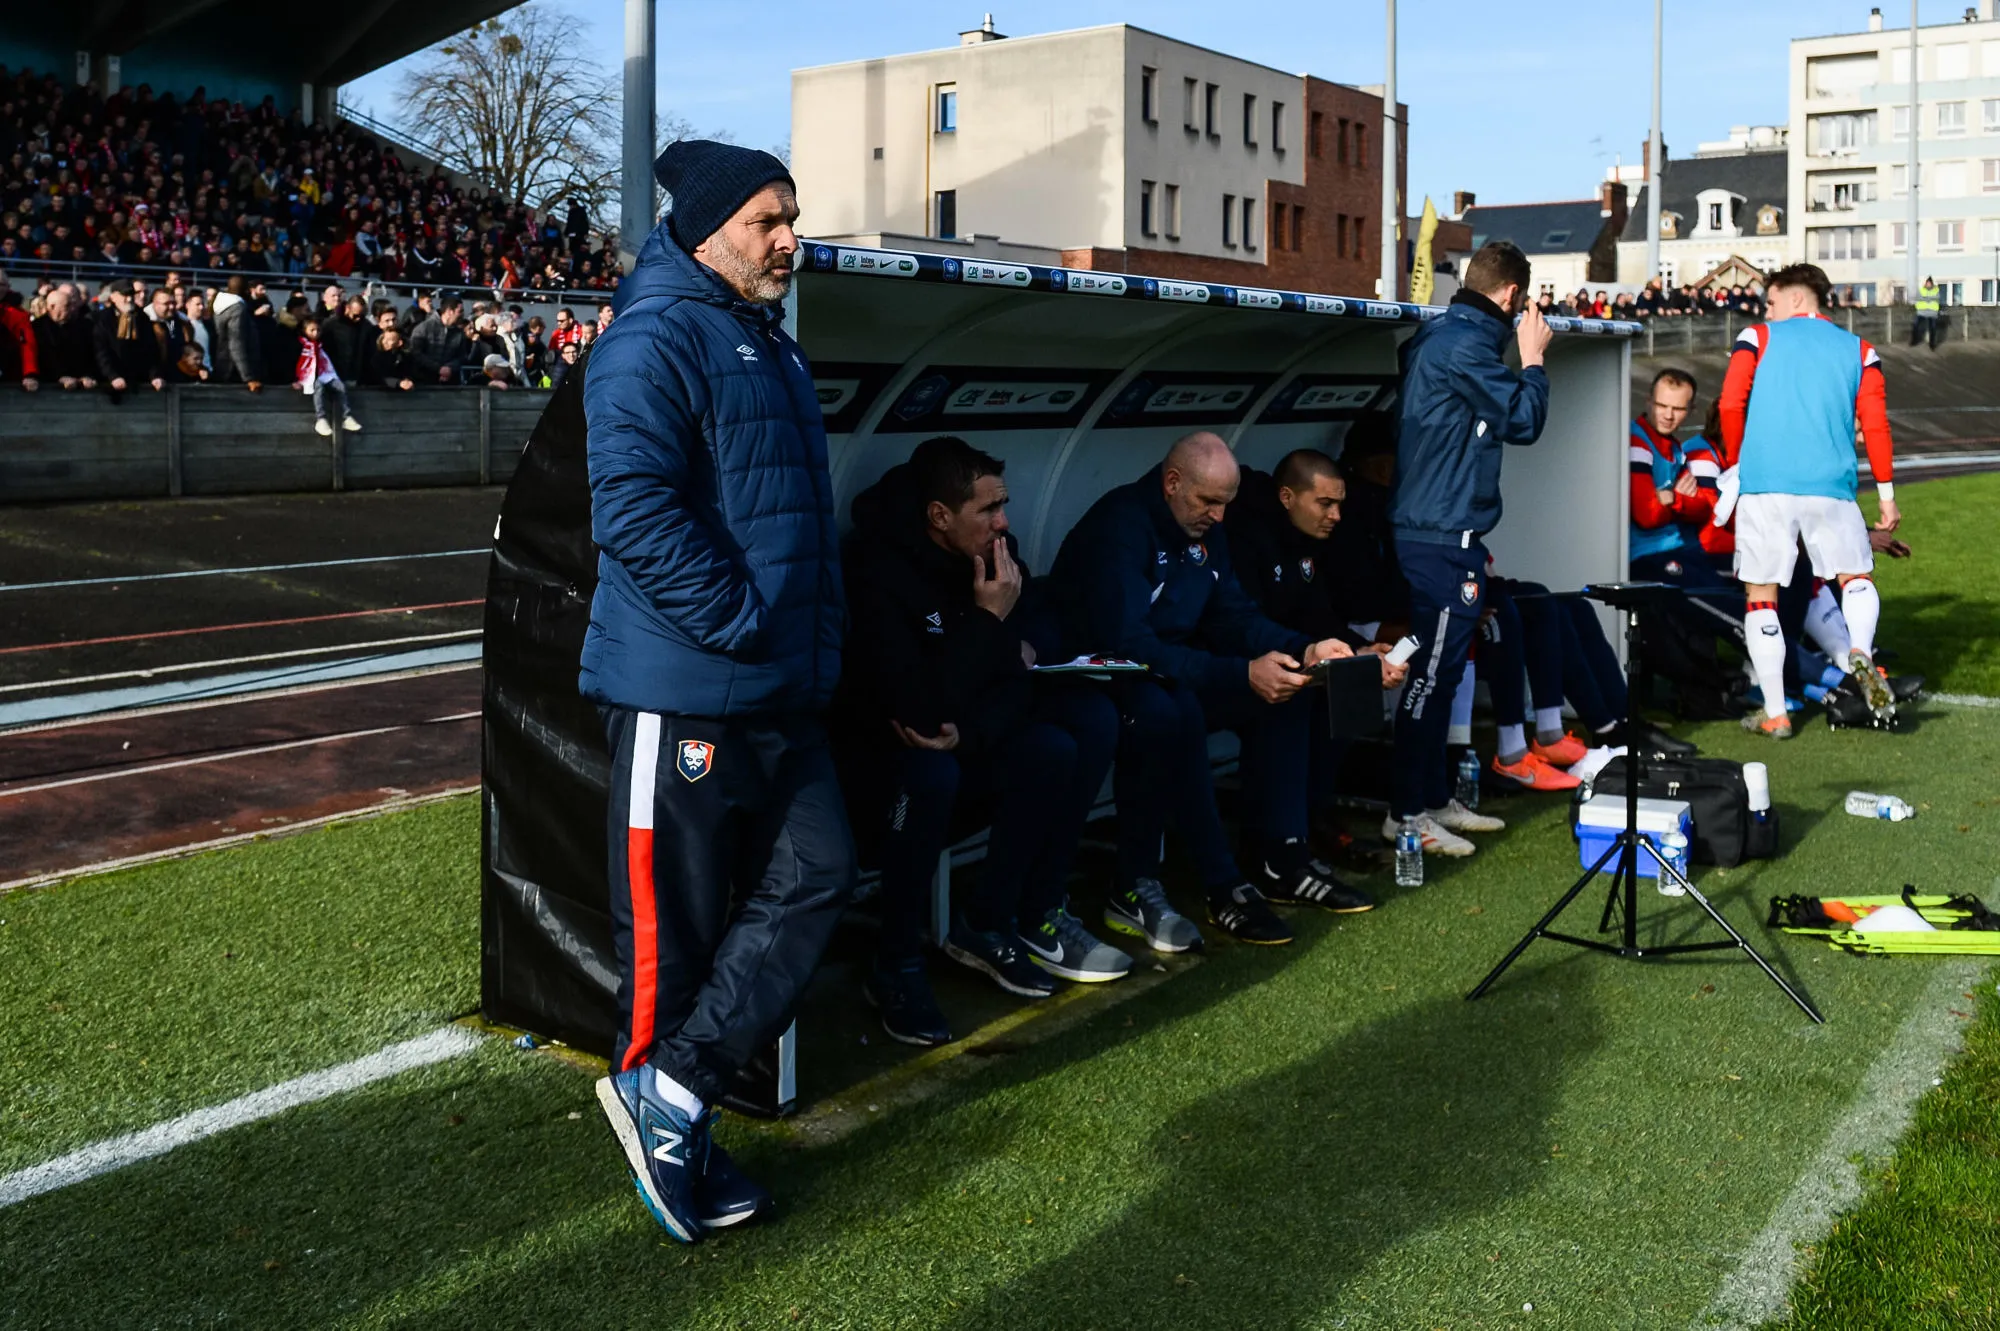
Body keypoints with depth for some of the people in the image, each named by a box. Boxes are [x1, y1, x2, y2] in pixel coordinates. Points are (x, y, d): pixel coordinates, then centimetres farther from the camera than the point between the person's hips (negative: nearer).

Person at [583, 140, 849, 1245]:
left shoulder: (771, 343, 19)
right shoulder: (655, 342, -12)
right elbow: (634, 510, -23)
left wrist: (817, 634, 18)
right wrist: (744, 622, -20)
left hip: (781, 693, 9)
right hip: (682, 689, -9)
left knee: (816, 878, 5)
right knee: (674, 921, 2)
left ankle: (673, 1090, 11)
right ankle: (665, 1119, 19)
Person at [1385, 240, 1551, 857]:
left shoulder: (1441, 336, 17)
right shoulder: (1465, 343, -15)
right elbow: (1522, 420, -12)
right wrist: (1533, 358, 0)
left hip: (1436, 533, 11)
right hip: (1443, 540, -11)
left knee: (1438, 672, 15)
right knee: (1430, 674, -6)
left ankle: (1435, 798, 23)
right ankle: (1406, 813, -1)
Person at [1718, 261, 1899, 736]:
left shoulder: (1757, 338, 9)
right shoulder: (1859, 350, 15)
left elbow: (1731, 405, -1)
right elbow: (1876, 424, 6)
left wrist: (1736, 464, 13)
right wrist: (1886, 493, 10)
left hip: (1764, 484, -2)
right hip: (1831, 485, 2)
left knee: (1761, 595, 6)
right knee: (1856, 576, 18)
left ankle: (1775, 714, 5)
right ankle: (1860, 652, -14)